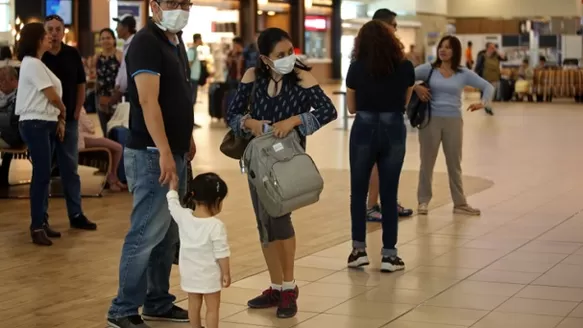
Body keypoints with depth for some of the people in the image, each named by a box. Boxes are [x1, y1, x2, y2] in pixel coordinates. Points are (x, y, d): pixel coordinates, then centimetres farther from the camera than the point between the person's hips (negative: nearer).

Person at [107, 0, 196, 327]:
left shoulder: (177, 42, 15)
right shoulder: (146, 42, -13)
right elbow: (148, 101, -22)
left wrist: (187, 137, 17)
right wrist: (164, 152, -27)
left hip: (175, 152, 9)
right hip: (152, 153, -9)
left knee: (168, 233, 13)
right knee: (147, 233, -7)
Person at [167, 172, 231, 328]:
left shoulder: (184, 217, -9)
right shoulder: (216, 226, -22)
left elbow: (173, 204, 12)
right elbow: (221, 254, -17)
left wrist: (173, 188, 28)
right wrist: (226, 274, -6)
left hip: (189, 273, 5)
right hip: (209, 275, -5)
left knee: (194, 303, 18)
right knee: (212, 307, 6)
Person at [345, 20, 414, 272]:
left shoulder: (356, 67, -4)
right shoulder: (405, 67, 0)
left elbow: (351, 107, 2)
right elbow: (405, 103, 9)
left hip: (364, 130, -1)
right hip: (394, 131, 1)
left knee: (358, 192, 12)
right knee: (389, 195, 6)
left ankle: (359, 249, 10)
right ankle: (389, 255, 7)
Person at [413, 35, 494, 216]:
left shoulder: (464, 74, 3)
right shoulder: (428, 69, -1)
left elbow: (488, 87, 6)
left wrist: (482, 103, -10)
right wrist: (416, 87, -18)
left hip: (453, 121, 2)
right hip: (431, 119, -1)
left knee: (454, 163, 9)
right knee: (427, 162, 4)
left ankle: (460, 204, 16)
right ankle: (423, 201, 14)